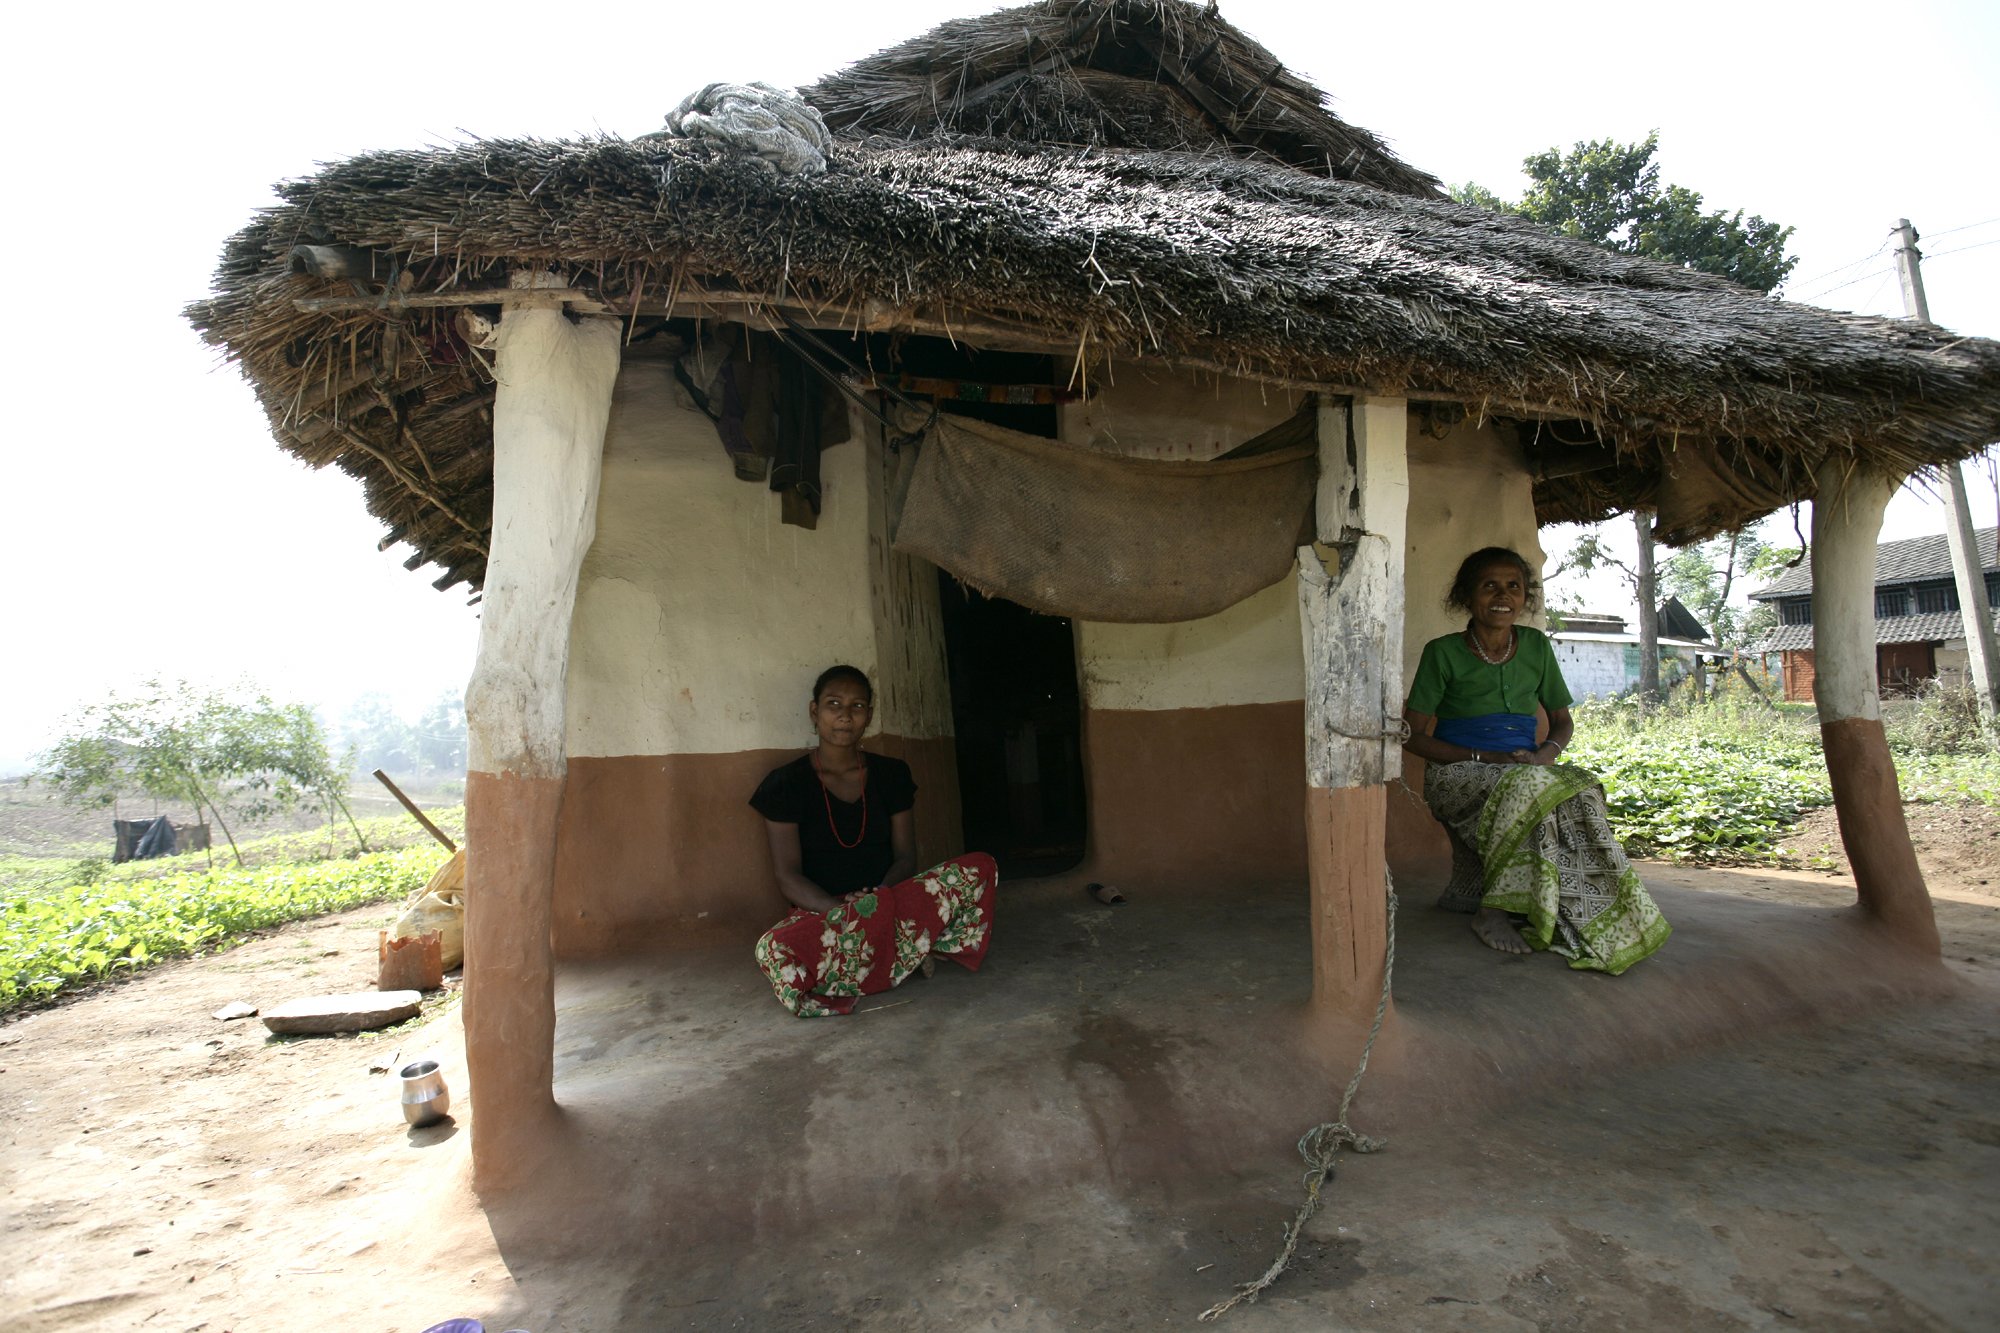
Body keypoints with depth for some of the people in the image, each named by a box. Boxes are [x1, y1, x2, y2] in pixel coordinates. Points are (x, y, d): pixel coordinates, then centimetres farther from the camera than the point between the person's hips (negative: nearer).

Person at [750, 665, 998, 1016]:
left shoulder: (892, 774, 7)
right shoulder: (787, 784, -3)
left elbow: (905, 856, 5)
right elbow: (788, 877, -8)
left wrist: (880, 900, -18)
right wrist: (842, 912, -25)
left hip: (887, 903, 3)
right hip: (822, 913, -3)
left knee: (980, 869, -20)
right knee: (775, 951, -39)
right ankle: (910, 951, -18)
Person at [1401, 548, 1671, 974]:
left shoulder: (1536, 647, 11)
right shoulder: (1443, 652, -2)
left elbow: (1562, 720, 18)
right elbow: (1413, 735, -5)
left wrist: (1547, 752, -7)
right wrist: (1483, 758, -17)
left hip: (1527, 771, 4)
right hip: (1458, 774, -4)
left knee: (1581, 791, -28)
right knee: (1526, 789, -35)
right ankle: (1491, 909, -22)